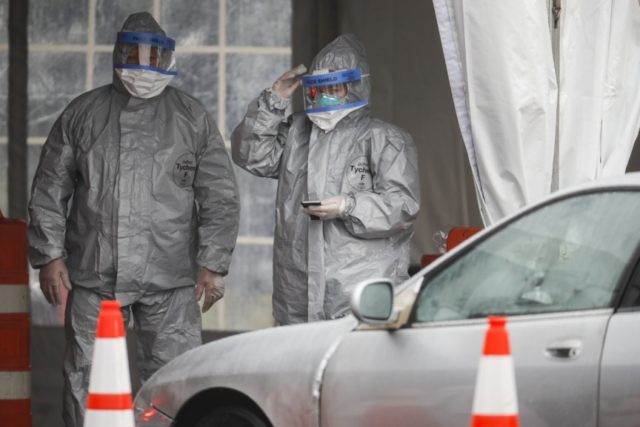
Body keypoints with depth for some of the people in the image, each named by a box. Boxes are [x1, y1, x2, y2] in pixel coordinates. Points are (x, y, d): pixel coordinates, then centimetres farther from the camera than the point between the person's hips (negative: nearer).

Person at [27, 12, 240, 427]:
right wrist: (49, 255, 1)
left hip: (170, 283, -1)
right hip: (93, 278, 1)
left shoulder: (193, 118, 6)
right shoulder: (83, 113, 9)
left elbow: (220, 197, 5)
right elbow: (50, 190, 9)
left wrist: (213, 264, -3)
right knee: (86, 385, 3)